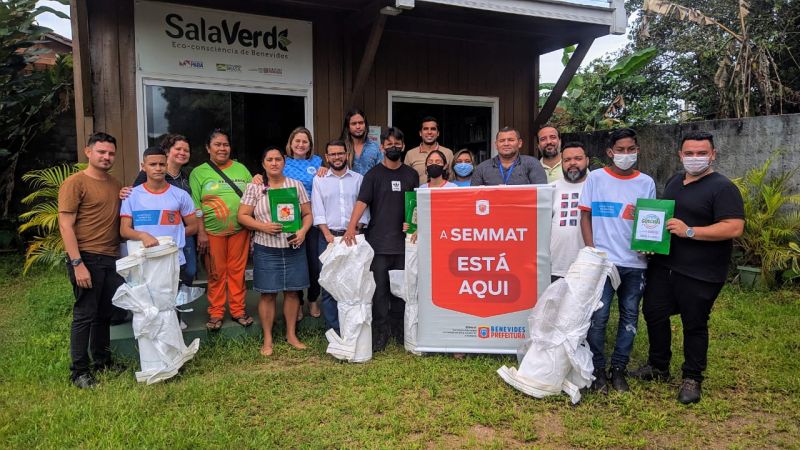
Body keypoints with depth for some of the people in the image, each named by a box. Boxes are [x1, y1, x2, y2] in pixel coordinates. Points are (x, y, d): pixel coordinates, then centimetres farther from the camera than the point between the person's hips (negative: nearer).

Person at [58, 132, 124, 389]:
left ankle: (102, 360, 27)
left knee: (105, 314, 14)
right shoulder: (75, 183, -6)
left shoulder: (115, 185, 15)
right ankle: (79, 371, 10)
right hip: (87, 258, -6)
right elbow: (65, 225, -11)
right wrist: (77, 263, -18)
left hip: (112, 259, 7)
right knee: (85, 314, -1)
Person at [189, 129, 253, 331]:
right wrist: (201, 233, -9)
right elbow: (196, 206, -2)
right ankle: (215, 313, 18)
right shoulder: (199, 173, 3)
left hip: (239, 230, 2)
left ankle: (238, 310, 19)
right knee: (216, 273, 4)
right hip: (212, 231, -2)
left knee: (237, 271, 7)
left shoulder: (241, 169, 9)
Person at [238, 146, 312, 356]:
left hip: (294, 247, 2)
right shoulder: (255, 187, 1)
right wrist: (263, 226, -15)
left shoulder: (296, 185, 6)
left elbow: (307, 214, 7)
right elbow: (242, 216, 0)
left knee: (292, 291, 8)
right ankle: (267, 340, 16)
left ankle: (291, 334, 24)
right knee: (268, 293, 3)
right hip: (266, 249, -2)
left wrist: (303, 231, -11)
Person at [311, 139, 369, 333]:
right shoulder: (319, 180, 10)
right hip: (328, 237, 0)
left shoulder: (358, 179, 11)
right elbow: (318, 211, 3)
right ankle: (333, 329, 6)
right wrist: (328, 235, -8)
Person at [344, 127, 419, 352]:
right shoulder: (373, 175, 2)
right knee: (380, 289, 0)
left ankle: (399, 330, 23)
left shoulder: (411, 175, 11)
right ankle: (380, 333, 10)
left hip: (404, 241, 3)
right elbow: (362, 201, -10)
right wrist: (352, 226, -24)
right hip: (379, 242, -2)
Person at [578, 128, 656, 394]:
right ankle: (598, 369, 13)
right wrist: (592, 251, -7)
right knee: (598, 317, -3)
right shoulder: (595, 178, 1)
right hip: (602, 260, -2)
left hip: (635, 262, 3)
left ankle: (619, 369, 22)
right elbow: (585, 216, 2)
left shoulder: (646, 183, 7)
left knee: (630, 317, 9)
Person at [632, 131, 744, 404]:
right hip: (663, 265, 7)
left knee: (694, 325, 5)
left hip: (700, 274, -7)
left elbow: (734, 228, -20)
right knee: (654, 313, 13)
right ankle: (658, 367, 32)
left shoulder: (722, 187, -10)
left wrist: (690, 231, -23)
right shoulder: (674, 181, 12)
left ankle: (692, 379, 22)